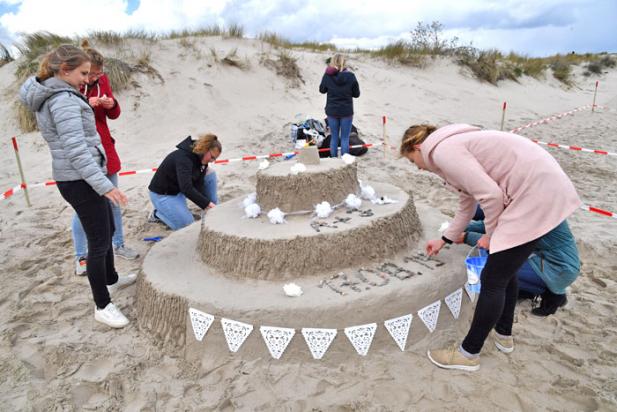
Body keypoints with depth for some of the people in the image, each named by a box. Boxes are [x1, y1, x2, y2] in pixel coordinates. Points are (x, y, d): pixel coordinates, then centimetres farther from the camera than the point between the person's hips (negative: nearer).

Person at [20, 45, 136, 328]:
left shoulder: (48, 97, 13)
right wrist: (104, 185, -29)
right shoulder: (64, 100, -18)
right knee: (99, 242, -2)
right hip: (79, 181, -10)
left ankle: (111, 279, 41)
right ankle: (102, 306, 11)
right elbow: (76, 149, -26)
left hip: (77, 178, 10)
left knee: (107, 231, 22)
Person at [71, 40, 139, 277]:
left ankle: (118, 245, 28)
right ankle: (81, 256, 16)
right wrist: (85, 105, -24)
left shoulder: (101, 80, 3)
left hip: (105, 150, 5)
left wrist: (112, 104, -13)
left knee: (113, 201, 13)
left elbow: (114, 115, 9)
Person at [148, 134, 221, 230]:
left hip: (179, 190, 8)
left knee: (211, 174, -7)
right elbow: (186, 188, -41)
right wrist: (206, 203, -39)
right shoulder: (183, 158, -32)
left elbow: (198, 184, -9)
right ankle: (157, 213, 6)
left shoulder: (199, 157, -6)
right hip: (162, 194, -8)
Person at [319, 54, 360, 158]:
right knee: (345, 138, 6)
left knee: (334, 137, 13)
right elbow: (356, 94, -2)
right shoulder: (350, 76, -12)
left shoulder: (327, 75, -9)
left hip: (332, 111, 2)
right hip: (347, 111, -2)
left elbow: (322, 90, 7)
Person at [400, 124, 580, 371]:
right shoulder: (452, 146, 20)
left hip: (536, 194, -10)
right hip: (545, 187, 10)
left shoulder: (442, 151, -11)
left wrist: (490, 234, -3)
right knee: (504, 269, 22)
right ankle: (504, 335, 41)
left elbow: (490, 194, -19)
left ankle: (468, 353, 16)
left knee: (492, 279, 0)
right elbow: (467, 203, 29)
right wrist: (444, 240, 38)